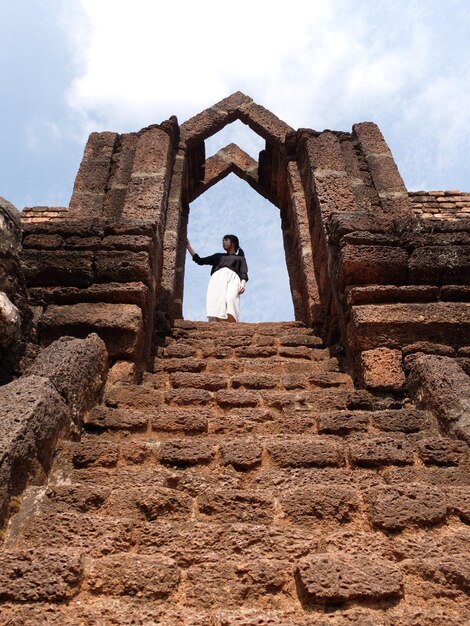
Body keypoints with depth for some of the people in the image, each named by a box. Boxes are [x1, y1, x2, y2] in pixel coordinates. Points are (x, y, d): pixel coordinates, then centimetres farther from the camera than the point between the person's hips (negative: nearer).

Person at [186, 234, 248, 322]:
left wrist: (242, 283, -10)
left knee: (231, 299, -34)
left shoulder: (240, 258, 29)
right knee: (218, 304, -28)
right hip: (217, 279, 2)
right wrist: (188, 246, 32)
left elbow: (244, 273, 12)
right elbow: (199, 260, 34)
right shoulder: (218, 256, 38)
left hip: (232, 277, -2)